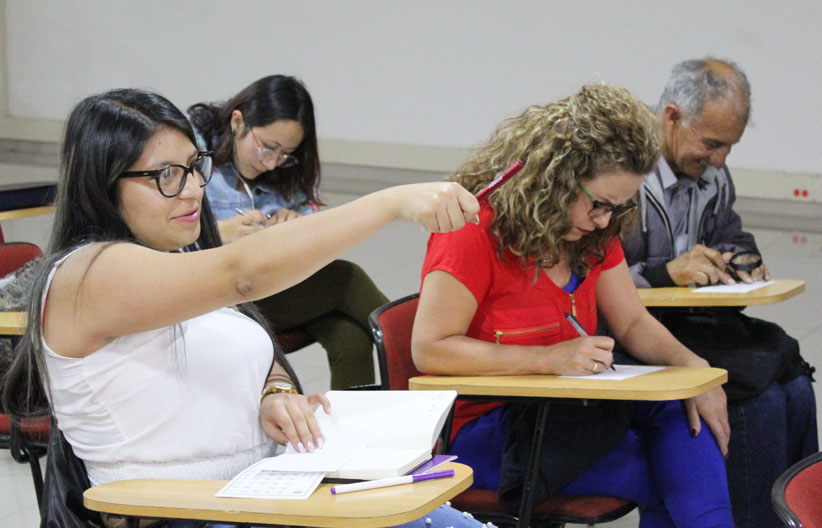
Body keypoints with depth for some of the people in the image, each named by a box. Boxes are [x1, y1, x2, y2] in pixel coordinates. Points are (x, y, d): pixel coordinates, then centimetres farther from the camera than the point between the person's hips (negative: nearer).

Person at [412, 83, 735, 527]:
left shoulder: (594, 232, 7)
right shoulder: (479, 227, -17)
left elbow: (633, 323, 12)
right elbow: (429, 349, -22)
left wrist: (691, 366, -10)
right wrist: (552, 359, -26)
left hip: (563, 412, 7)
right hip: (480, 431, -7)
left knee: (676, 409, -23)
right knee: (668, 476, -24)